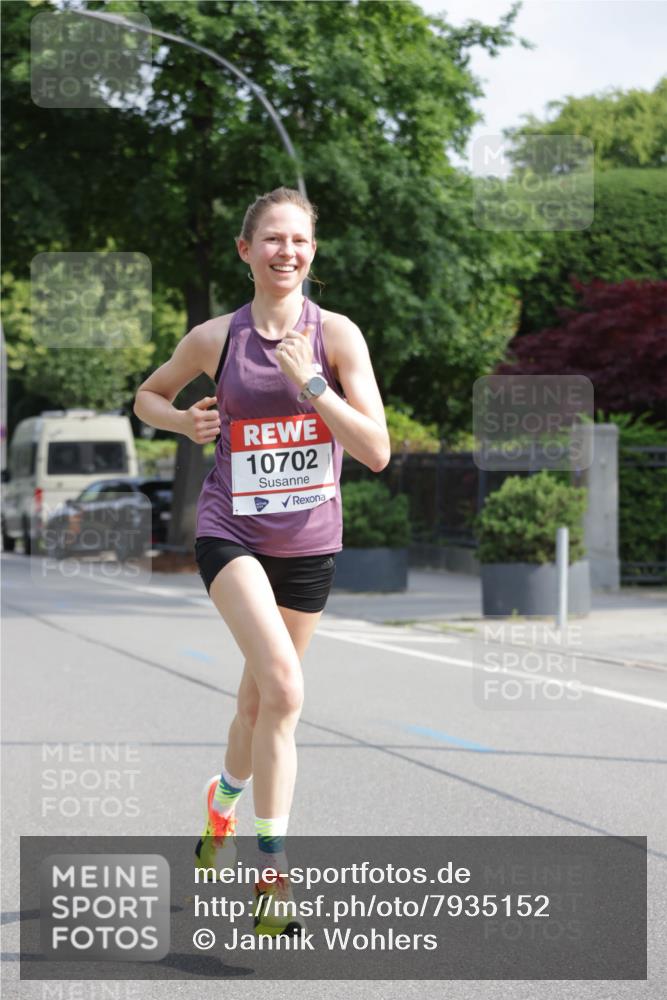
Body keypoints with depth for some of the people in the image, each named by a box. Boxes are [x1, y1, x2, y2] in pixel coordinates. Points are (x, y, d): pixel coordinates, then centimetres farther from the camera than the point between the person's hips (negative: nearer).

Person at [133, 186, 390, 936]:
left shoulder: (336, 334, -5)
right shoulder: (215, 338, -3)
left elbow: (377, 452, -12)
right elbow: (147, 396, 16)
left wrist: (310, 382, -22)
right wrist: (184, 421, -5)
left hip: (310, 542, 2)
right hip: (231, 532, -2)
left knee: (261, 699, 16)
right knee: (283, 686, -24)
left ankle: (225, 796, 49)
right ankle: (272, 867, -19)